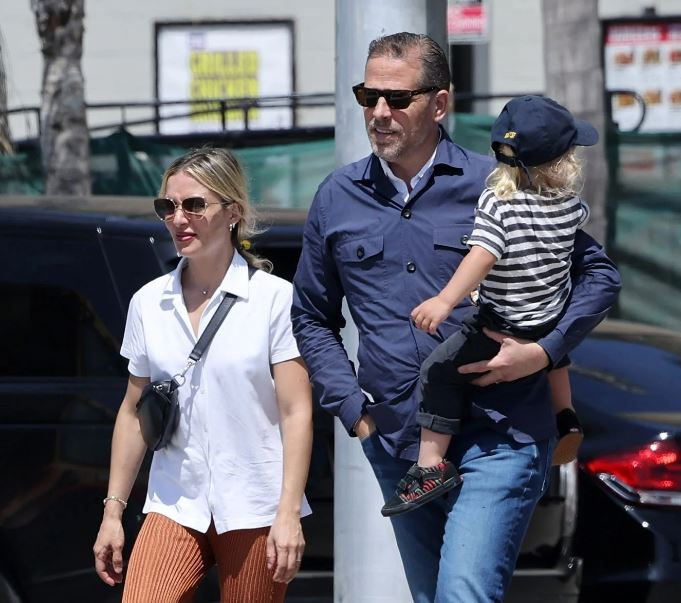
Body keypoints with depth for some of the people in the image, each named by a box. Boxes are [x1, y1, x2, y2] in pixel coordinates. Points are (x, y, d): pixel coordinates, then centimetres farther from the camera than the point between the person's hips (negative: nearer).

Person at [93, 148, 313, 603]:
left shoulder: (275, 298, -3)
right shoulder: (149, 303, 9)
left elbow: (296, 412, -7)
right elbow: (133, 412, 14)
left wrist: (289, 513, -14)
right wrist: (113, 510, 11)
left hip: (254, 510, -3)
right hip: (175, 507, 3)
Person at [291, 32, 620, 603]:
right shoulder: (337, 198, 7)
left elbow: (597, 272, 2)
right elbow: (313, 318, 17)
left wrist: (545, 352, -12)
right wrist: (351, 408, 5)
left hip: (496, 442, -5)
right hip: (396, 445, 5)